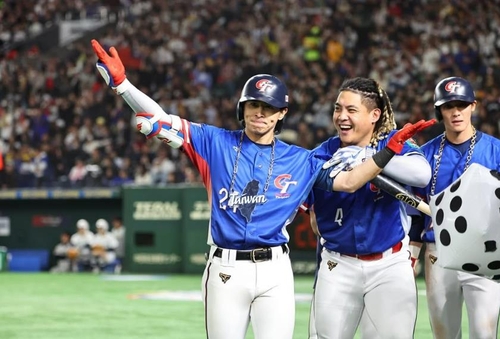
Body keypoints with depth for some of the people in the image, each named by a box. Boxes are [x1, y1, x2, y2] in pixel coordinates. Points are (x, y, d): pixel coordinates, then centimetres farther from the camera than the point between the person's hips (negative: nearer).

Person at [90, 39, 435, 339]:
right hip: (225, 270, -1)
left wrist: (390, 149, -3)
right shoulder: (216, 143, 6)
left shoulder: (299, 160, 10)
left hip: (275, 271, 1)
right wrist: (120, 82, -11)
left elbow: (347, 180, 8)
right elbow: (160, 121, 0)